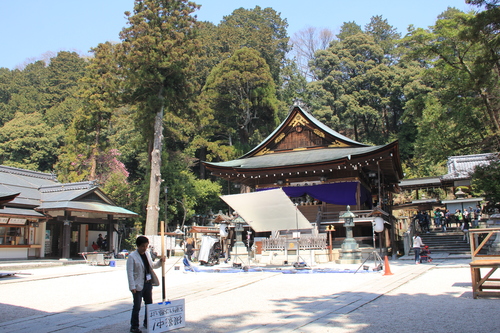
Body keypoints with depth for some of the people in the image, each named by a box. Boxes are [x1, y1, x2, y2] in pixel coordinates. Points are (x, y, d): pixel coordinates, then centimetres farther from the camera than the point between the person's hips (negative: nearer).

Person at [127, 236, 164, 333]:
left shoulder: (147, 254, 10)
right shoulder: (132, 256, -11)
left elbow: (152, 266, 22)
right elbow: (130, 273, -15)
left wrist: (160, 262, 4)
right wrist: (132, 287, -20)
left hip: (148, 283, 7)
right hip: (138, 285, -7)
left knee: (149, 304, 15)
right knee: (137, 307, 0)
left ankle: (147, 323, 30)